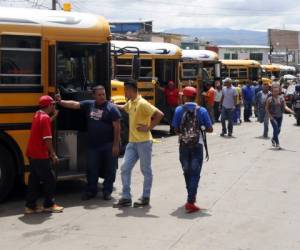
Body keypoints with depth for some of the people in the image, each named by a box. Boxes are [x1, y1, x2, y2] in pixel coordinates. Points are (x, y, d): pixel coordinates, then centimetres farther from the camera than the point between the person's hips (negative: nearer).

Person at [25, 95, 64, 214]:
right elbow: (47, 139, -21)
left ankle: (30, 205, 14)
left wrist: (54, 116, 22)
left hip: (32, 154, 9)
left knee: (34, 180, 12)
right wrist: (53, 154, -16)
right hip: (41, 155, -9)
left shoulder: (38, 115, 11)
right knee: (50, 179, 1)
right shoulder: (45, 117, -17)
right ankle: (49, 205, 8)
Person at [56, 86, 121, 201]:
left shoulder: (111, 108, -10)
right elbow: (75, 104, 1)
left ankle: (107, 191, 20)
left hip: (109, 145, -4)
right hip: (93, 144, 4)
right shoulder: (89, 104, 4)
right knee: (92, 169, 10)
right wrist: (61, 102, -14)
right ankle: (91, 190, 23)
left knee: (109, 169, 6)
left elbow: (117, 127, -12)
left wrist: (116, 144, -15)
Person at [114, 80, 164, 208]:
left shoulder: (142, 103, -15)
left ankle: (145, 197, 17)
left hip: (143, 142, -8)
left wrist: (148, 128, -18)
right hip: (132, 142, 8)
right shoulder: (130, 103, 11)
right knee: (125, 168, 3)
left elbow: (159, 114, -23)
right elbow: (123, 108, 35)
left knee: (146, 170, 6)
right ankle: (126, 198, 9)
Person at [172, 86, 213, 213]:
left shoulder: (179, 110, -5)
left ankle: (192, 195, 36)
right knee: (195, 173, 1)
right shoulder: (202, 111, -5)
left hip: (183, 145, 2)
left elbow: (176, 130, -2)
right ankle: (190, 202, -8)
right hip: (197, 145, -1)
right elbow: (210, 129, -2)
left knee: (187, 172, 19)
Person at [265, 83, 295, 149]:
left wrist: (291, 111, -22)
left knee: (278, 130, 12)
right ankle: (277, 144, -5)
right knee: (276, 129, -13)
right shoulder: (269, 99, -9)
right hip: (273, 117, -4)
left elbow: (285, 106, -5)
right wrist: (270, 116, -11)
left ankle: (273, 139, 39)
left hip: (280, 116, 4)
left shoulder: (281, 98, -1)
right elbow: (266, 108, -2)